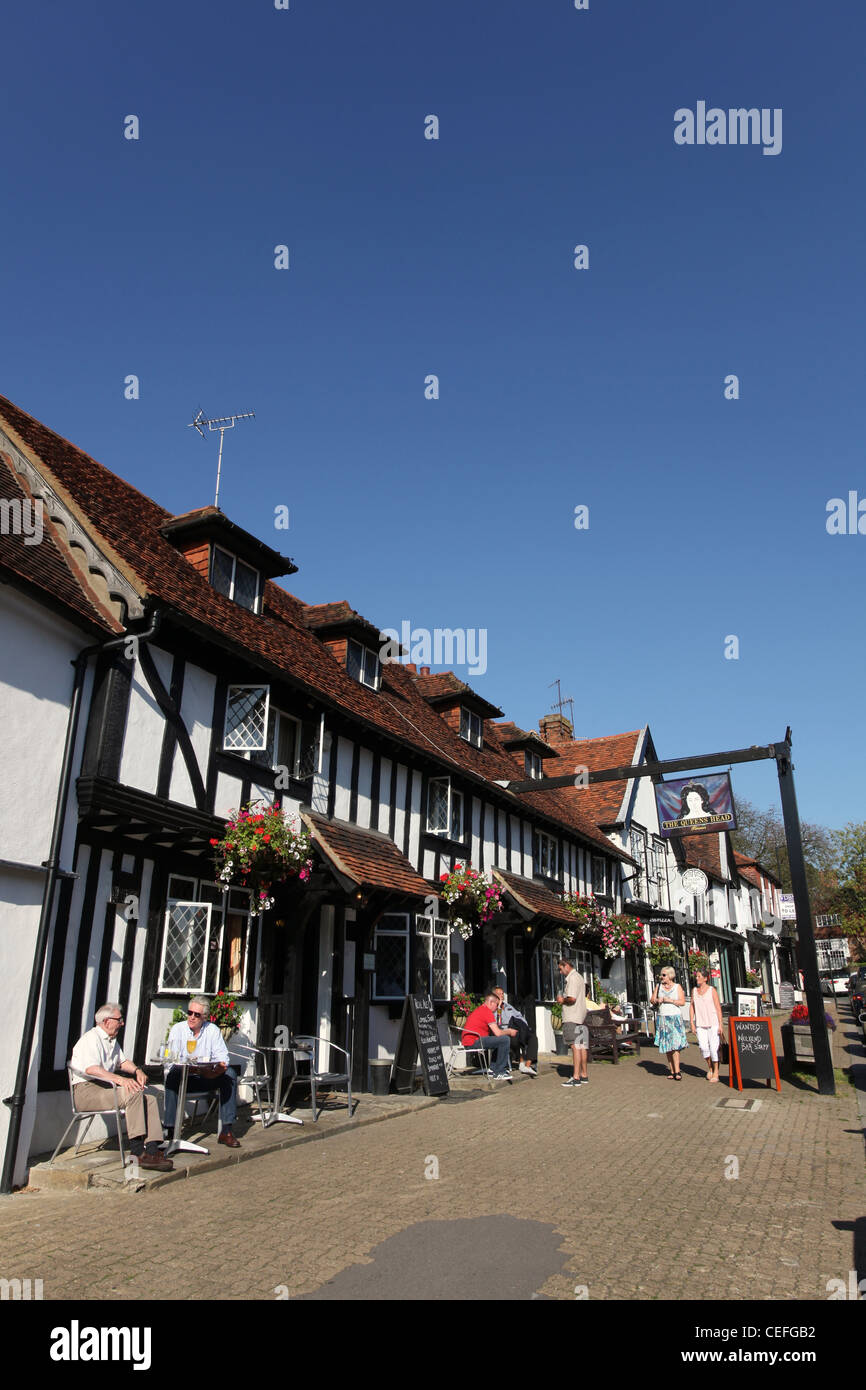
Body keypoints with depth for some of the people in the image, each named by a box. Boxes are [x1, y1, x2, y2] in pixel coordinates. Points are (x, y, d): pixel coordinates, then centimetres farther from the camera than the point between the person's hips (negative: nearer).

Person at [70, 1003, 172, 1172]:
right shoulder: (91, 1038, -9)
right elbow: (90, 1069, -25)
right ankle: (138, 1151, -29)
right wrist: (119, 1079, -37)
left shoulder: (112, 1040, 24)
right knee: (133, 1094, -32)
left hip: (106, 1088, 9)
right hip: (87, 1091, -9)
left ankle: (152, 1150, -22)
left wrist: (137, 1070, 10)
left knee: (150, 1099, -11)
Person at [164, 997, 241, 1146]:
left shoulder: (213, 1030, 4)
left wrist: (221, 1065, -27)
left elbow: (222, 1055, -2)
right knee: (173, 1074, -33)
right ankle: (170, 1129, -31)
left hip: (207, 1078, 2)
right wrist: (188, 1068, -33)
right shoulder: (178, 1029, -1)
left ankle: (226, 1131, -21)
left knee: (230, 1073, -23)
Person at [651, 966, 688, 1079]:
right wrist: (657, 1000, -10)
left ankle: (677, 1072, -13)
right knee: (666, 1047, 3)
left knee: (675, 1045, -13)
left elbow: (682, 1002, -5)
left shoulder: (677, 987, 3)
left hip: (675, 1018, -3)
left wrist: (670, 1000, -14)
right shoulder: (658, 986, 11)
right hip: (662, 1018, 3)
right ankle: (672, 1071, 9)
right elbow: (652, 1000, 11)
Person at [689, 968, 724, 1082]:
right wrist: (692, 1023, 6)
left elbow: (718, 1008, -2)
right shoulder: (694, 990, 9)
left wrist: (720, 1024, -8)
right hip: (700, 1024, 3)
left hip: (713, 1023, -3)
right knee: (703, 1047, -8)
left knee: (714, 1047, -5)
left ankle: (716, 1072, 8)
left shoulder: (712, 990, -2)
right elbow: (692, 1006, 12)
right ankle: (709, 1067, 17)